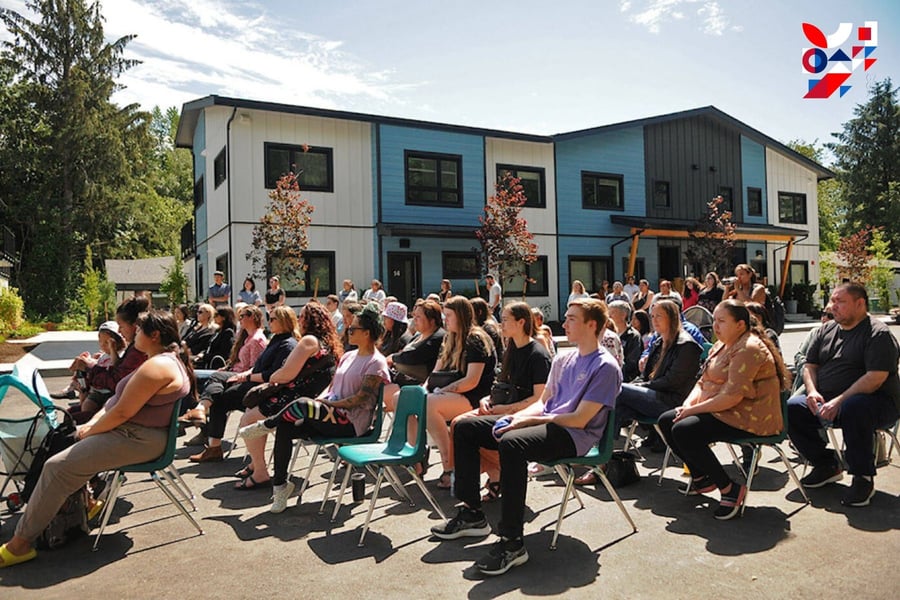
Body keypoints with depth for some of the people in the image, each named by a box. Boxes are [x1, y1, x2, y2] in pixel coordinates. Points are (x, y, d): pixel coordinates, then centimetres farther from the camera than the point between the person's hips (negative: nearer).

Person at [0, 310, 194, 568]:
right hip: (133, 432, 11)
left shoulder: (156, 367, -22)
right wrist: (92, 423, 7)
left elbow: (122, 412, -23)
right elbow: (117, 400, 17)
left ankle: (21, 543, -1)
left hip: (137, 440, -11)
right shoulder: (169, 360, 12)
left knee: (57, 466, -12)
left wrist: (90, 432, -7)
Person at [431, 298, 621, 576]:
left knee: (511, 443, -39)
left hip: (573, 437, -9)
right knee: (465, 427, 2)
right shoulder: (562, 360, 17)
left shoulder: (605, 367, -9)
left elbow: (580, 419, -16)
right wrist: (515, 417, -2)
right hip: (544, 424, 9)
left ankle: (512, 543, -31)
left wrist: (529, 420, -16)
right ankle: (471, 514, 7)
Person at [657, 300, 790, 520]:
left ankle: (731, 489, -14)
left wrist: (694, 409, -18)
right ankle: (701, 477, 15)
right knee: (666, 420, 4)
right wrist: (688, 405, -4)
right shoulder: (721, 345, 14)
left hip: (749, 419, -10)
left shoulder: (749, 349, -18)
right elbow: (703, 381, 15)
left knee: (683, 431, -26)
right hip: (720, 411, 11)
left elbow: (732, 396, -25)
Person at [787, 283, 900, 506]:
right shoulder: (825, 331, 13)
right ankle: (826, 465, 1)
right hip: (827, 401, 7)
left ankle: (863, 478, -20)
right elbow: (810, 366, 15)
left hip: (877, 402, -7)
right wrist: (812, 391, -6)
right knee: (792, 408, -16)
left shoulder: (878, 333, -9)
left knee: (853, 409, -39)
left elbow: (876, 378, -20)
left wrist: (840, 401, -26)